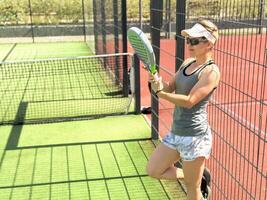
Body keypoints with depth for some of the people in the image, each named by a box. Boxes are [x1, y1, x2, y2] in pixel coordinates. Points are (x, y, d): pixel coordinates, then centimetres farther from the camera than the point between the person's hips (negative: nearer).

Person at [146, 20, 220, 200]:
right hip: (176, 132, 9)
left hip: (194, 135, -8)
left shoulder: (211, 71, -16)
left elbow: (189, 101, -23)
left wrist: (160, 92, -21)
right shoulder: (188, 63, 9)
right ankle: (199, 177, 28)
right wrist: (157, 80, -14)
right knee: (153, 170, 15)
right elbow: (170, 88, 6)